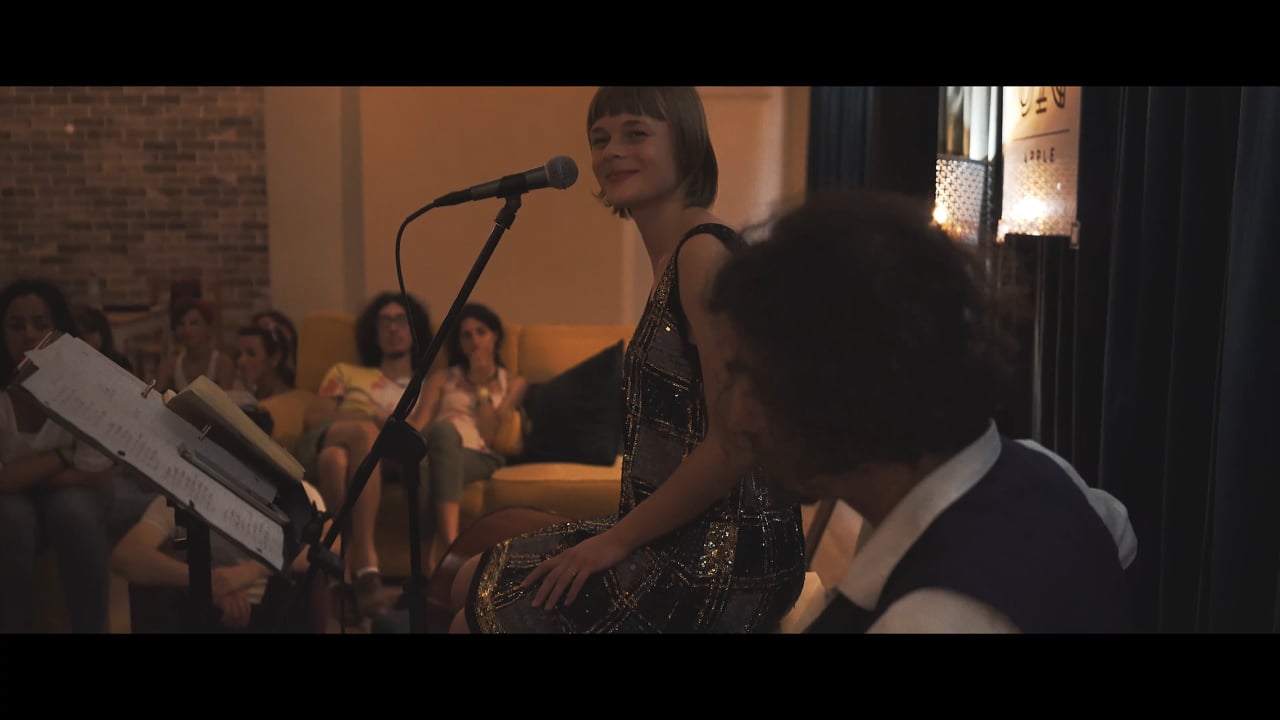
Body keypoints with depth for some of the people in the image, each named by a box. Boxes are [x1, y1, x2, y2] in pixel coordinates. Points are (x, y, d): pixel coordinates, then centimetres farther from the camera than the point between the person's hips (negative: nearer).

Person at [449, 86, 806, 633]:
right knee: (472, 584, 17)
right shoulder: (672, 258, 10)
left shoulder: (704, 251, -20)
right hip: (681, 538, 9)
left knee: (477, 618, 3)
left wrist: (619, 539, -15)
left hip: (720, 559, -9)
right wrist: (620, 532, 8)